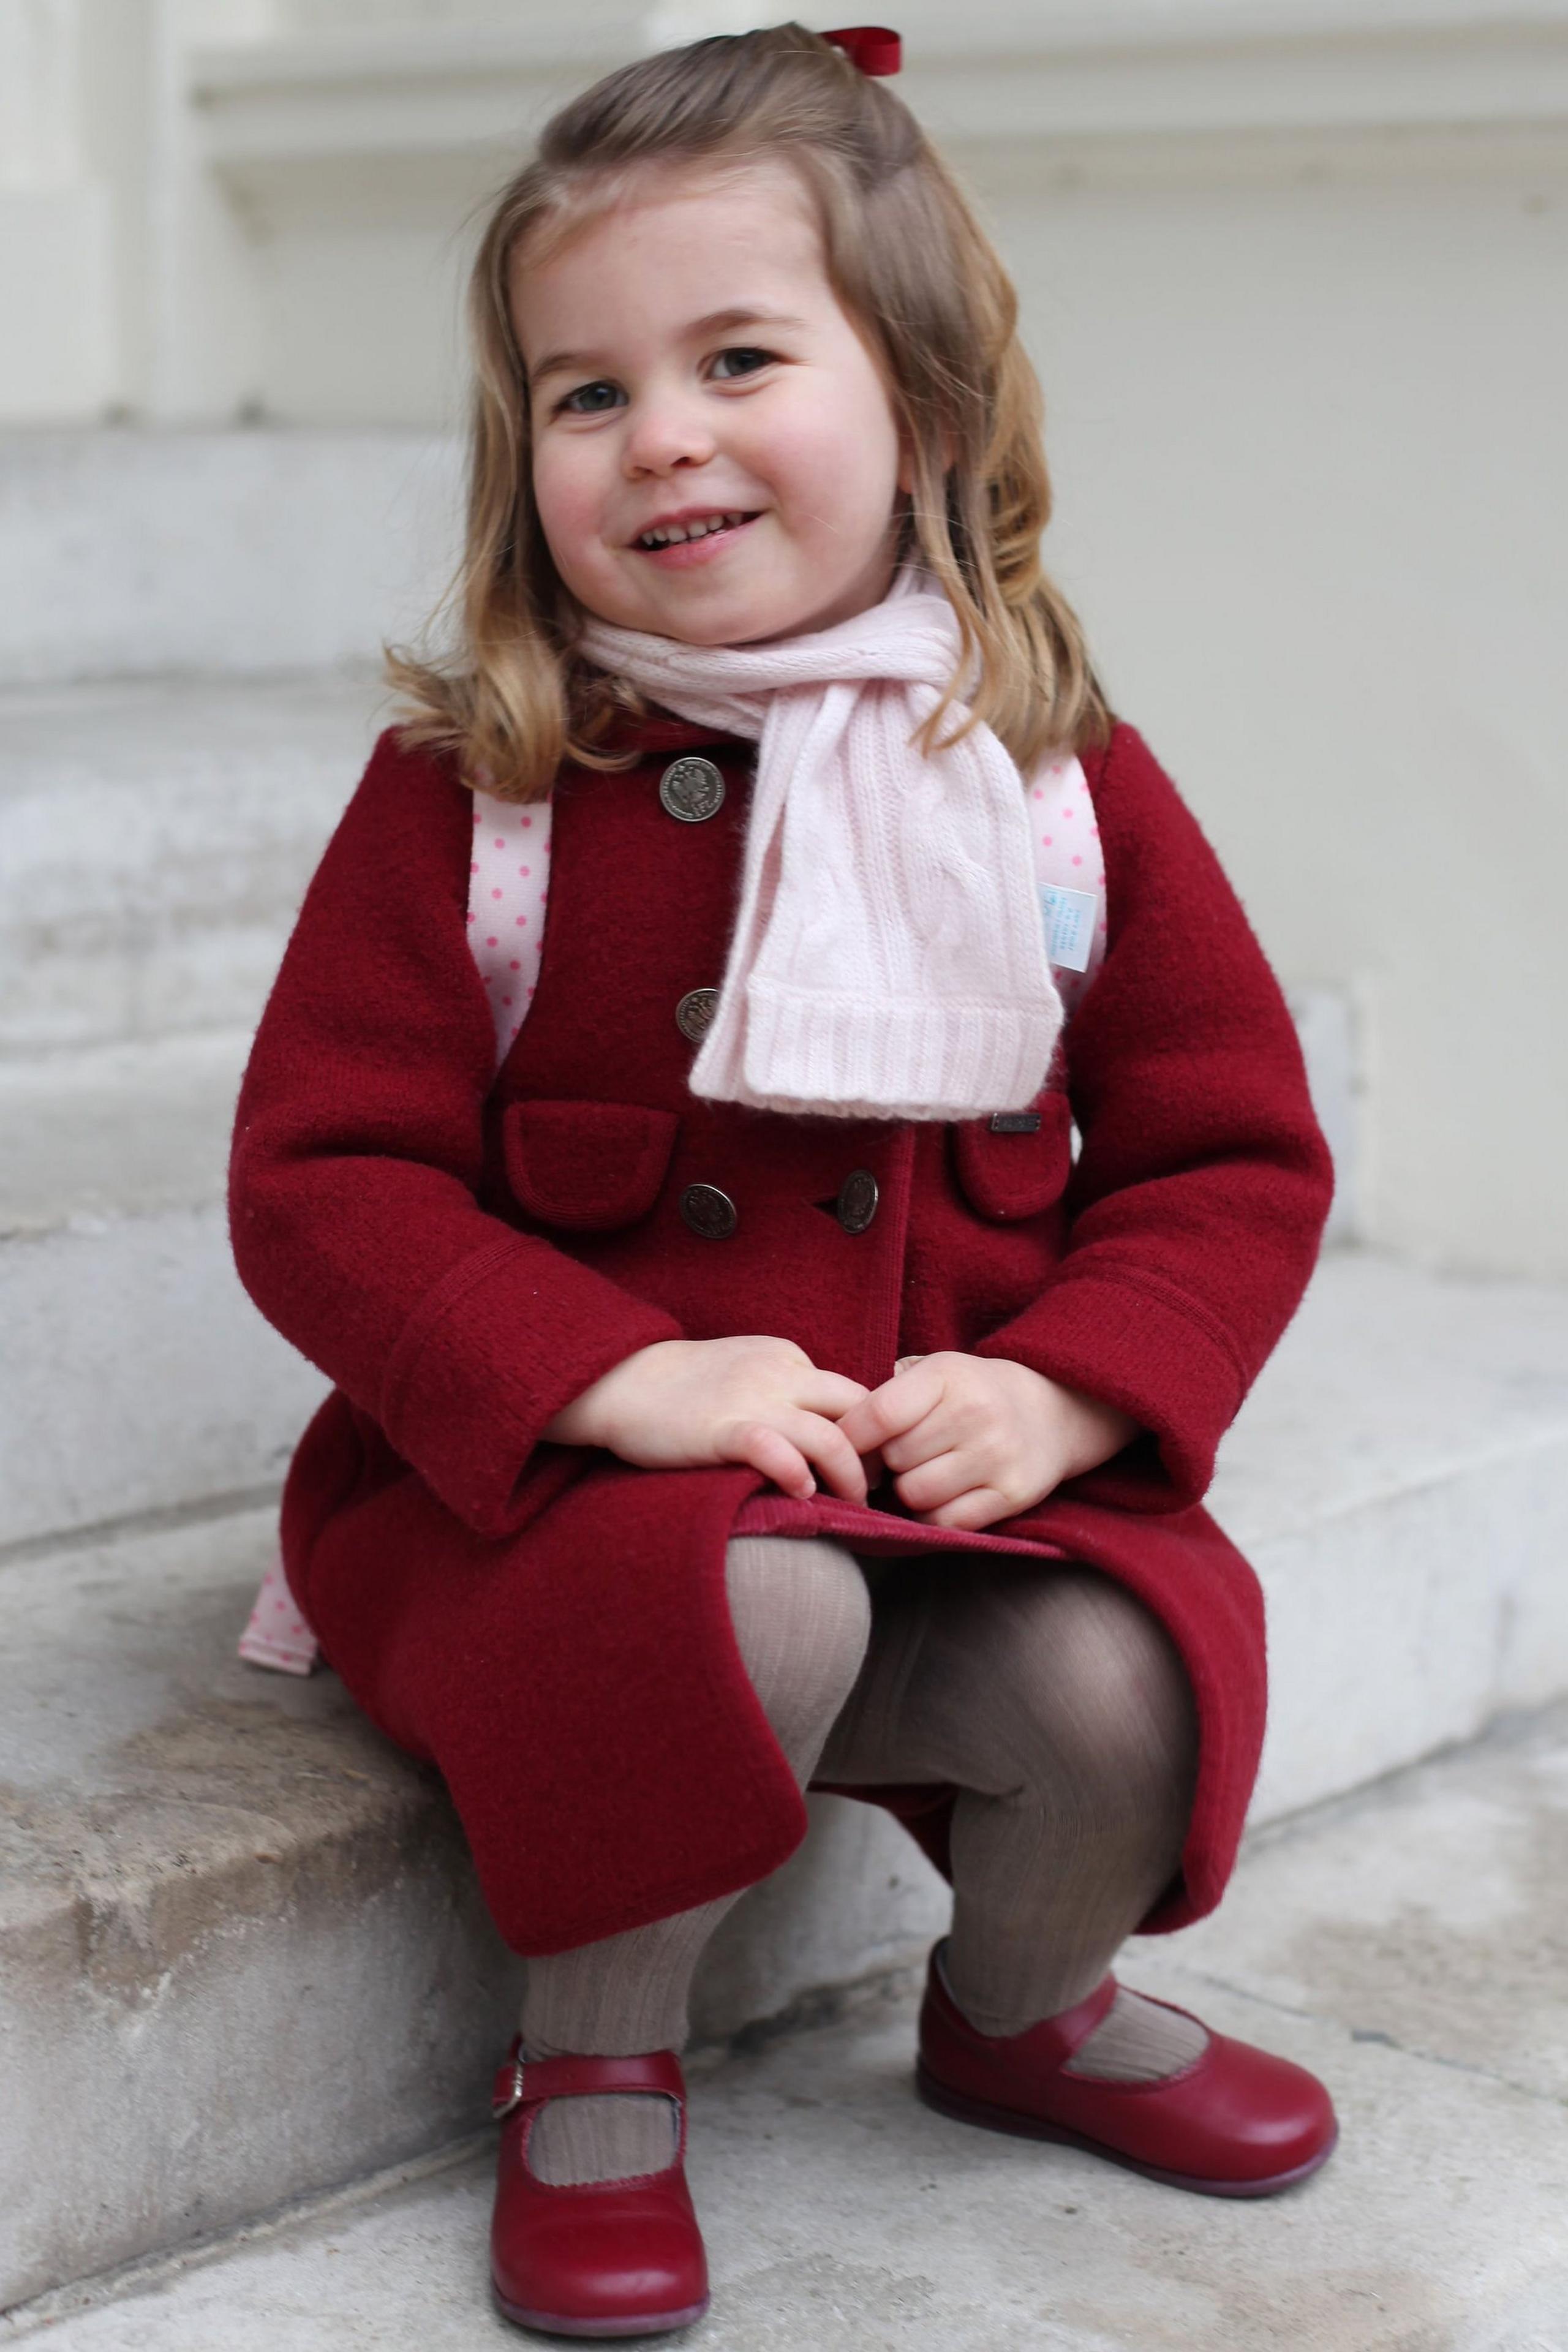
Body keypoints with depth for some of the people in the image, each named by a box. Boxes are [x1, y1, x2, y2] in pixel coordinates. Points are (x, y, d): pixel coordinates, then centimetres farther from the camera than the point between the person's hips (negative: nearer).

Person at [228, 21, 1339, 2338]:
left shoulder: (1059, 778, 1)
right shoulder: (469, 794, -6)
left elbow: (1233, 1154, 5)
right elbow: (322, 1177, -8)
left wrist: (1061, 1390, -13)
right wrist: (619, 1377, -23)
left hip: (962, 1464, 3)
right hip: (551, 1480, -2)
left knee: (1124, 1682, -24)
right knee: (748, 1605, -34)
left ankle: (1024, 2002, 14)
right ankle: (592, 2060, -4)